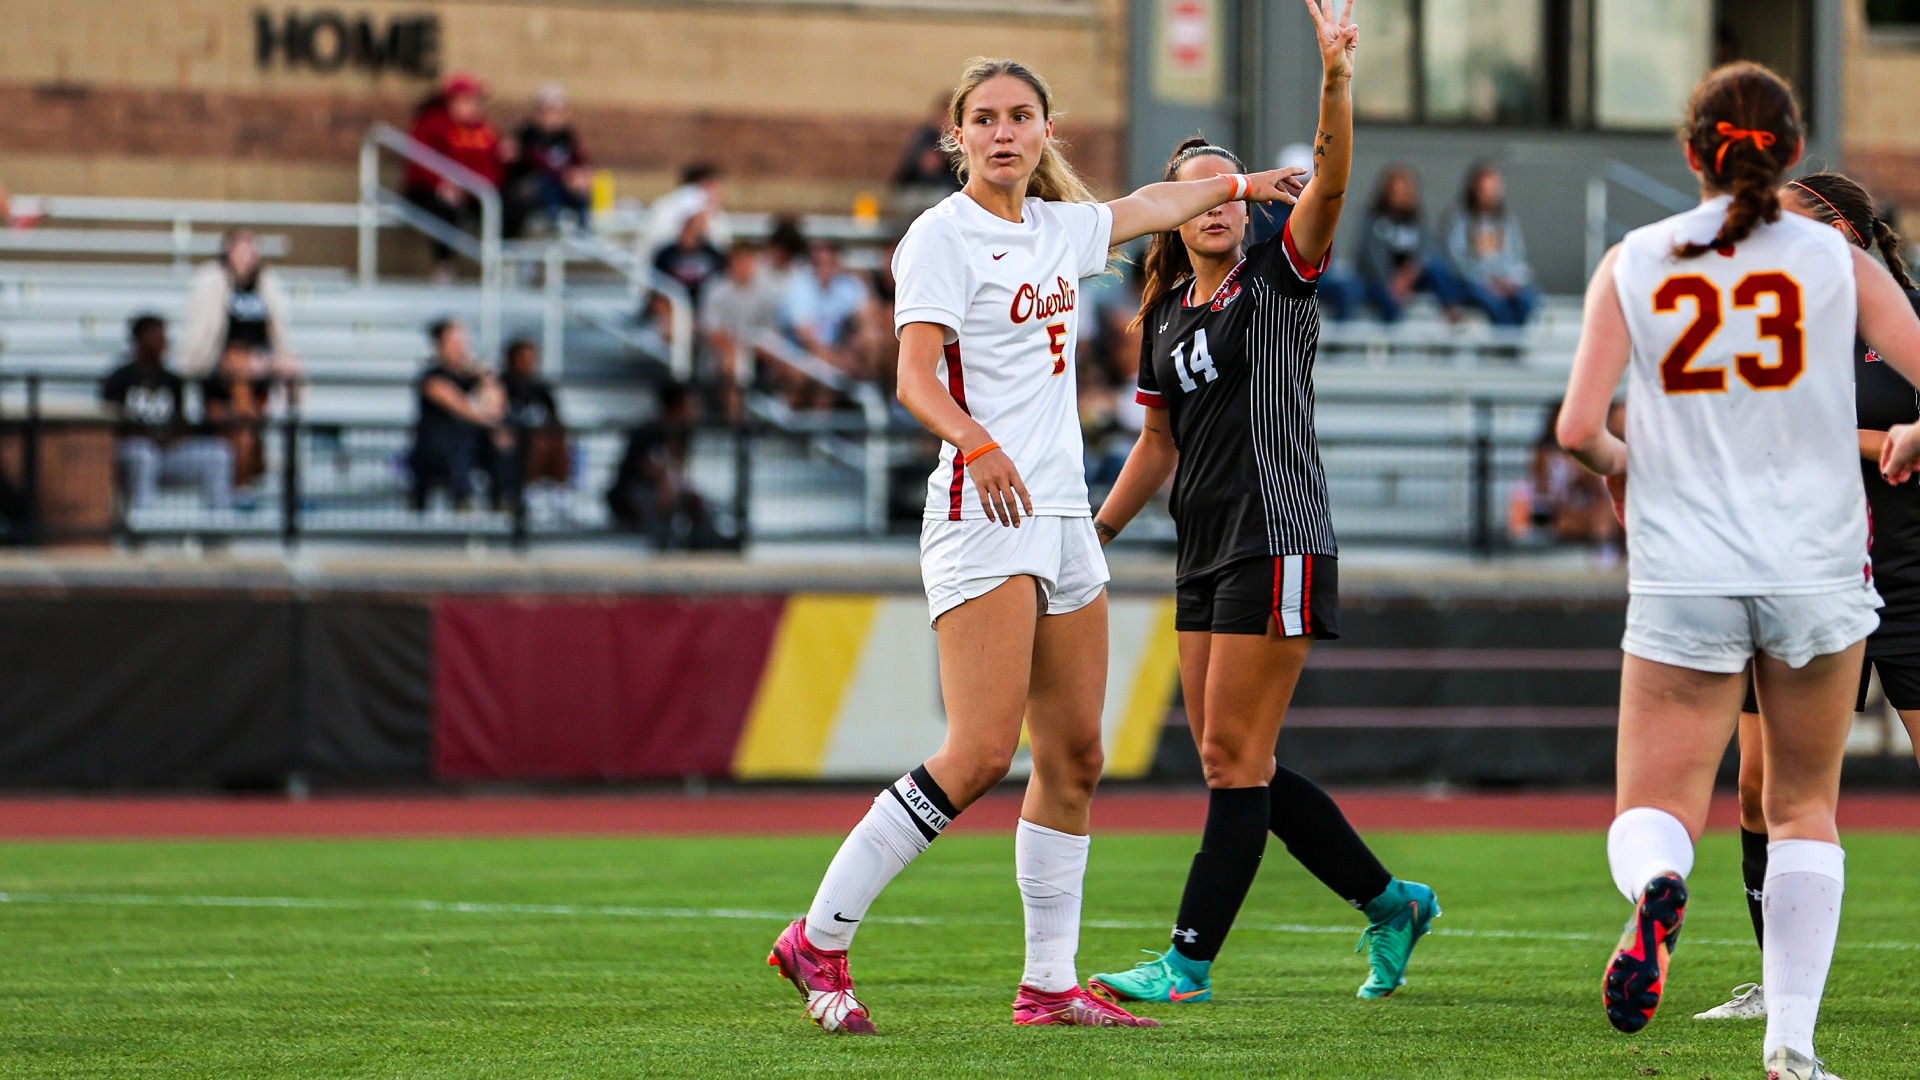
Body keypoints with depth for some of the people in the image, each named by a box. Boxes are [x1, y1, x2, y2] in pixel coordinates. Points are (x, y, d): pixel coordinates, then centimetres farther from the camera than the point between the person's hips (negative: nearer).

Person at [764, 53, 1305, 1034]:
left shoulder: (1057, 231, 15)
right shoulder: (942, 236, -7)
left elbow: (1146, 207, 36)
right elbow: (915, 375, -17)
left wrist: (1238, 185, 50)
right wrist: (977, 445, -35)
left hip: (1062, 514, 8)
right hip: (983, 512, -8)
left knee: (1073, 758, 6)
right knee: (980, 753, -18)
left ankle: (1050, 983, 12)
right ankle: (818, 940, -12)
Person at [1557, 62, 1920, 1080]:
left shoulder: (1632, 263, 0)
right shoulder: (1836, 261, -1)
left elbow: (1578, 428, -6)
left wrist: (1618, 463, 16)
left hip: (1682, 576, 0)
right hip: (1816, 568, 0)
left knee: (1650, 814, 5)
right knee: (1805, 809, 16)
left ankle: (1655, 886, -31)